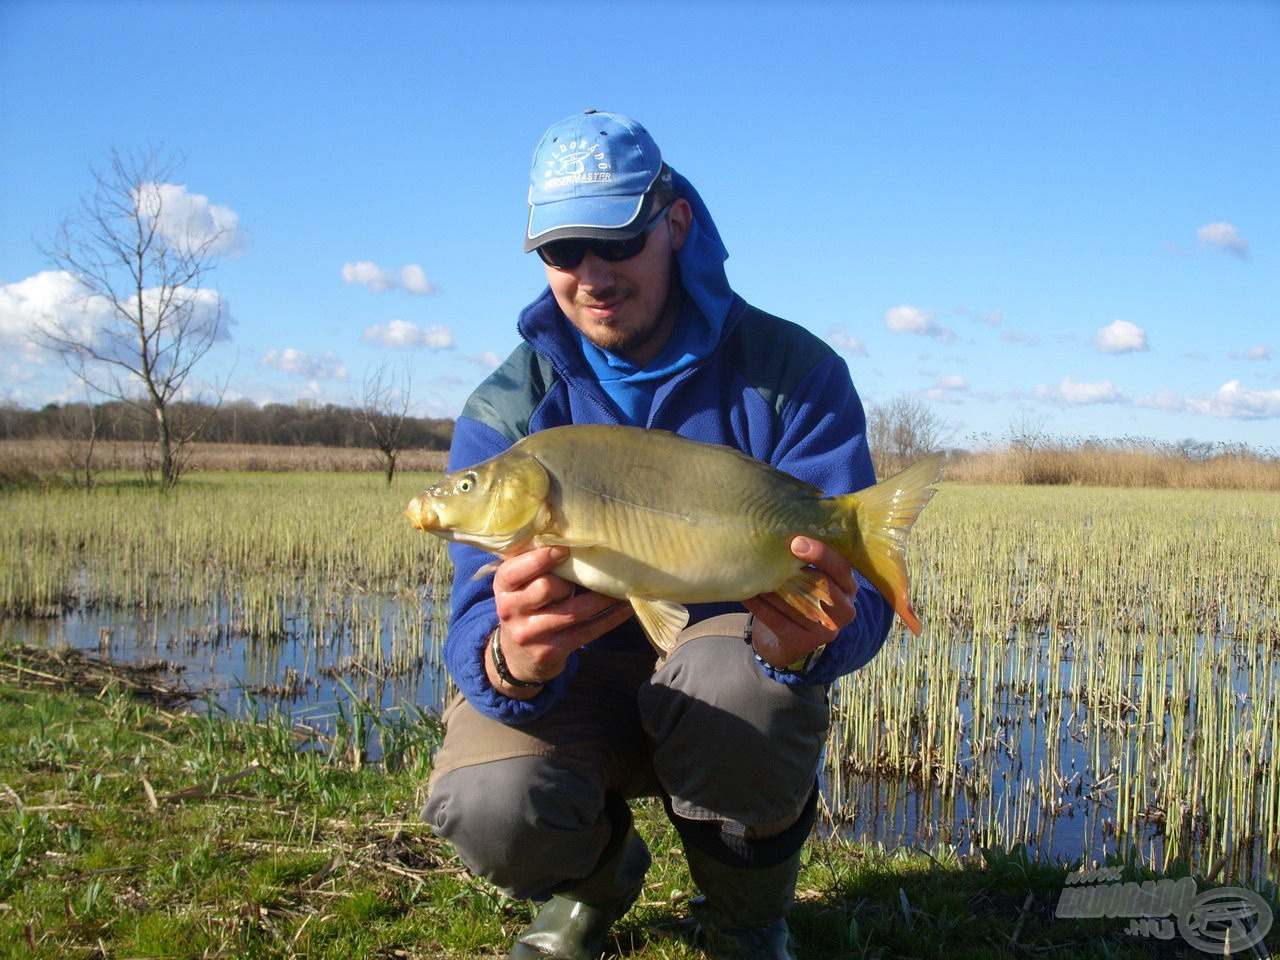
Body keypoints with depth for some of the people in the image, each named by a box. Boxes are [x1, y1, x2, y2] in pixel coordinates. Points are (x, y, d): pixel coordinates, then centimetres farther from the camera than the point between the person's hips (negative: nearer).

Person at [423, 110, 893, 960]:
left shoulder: (794, 372, -14)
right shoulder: (505, 412, -11)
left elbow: (852, 586, -21)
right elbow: (481, 622, -23)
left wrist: (812, 637, -47)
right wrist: (512, 664, -49)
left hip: (732, 645, 0)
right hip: (580, 674, 1)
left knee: (733, 683, -37)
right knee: (489, 809, -30)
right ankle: (595, 876, 11)